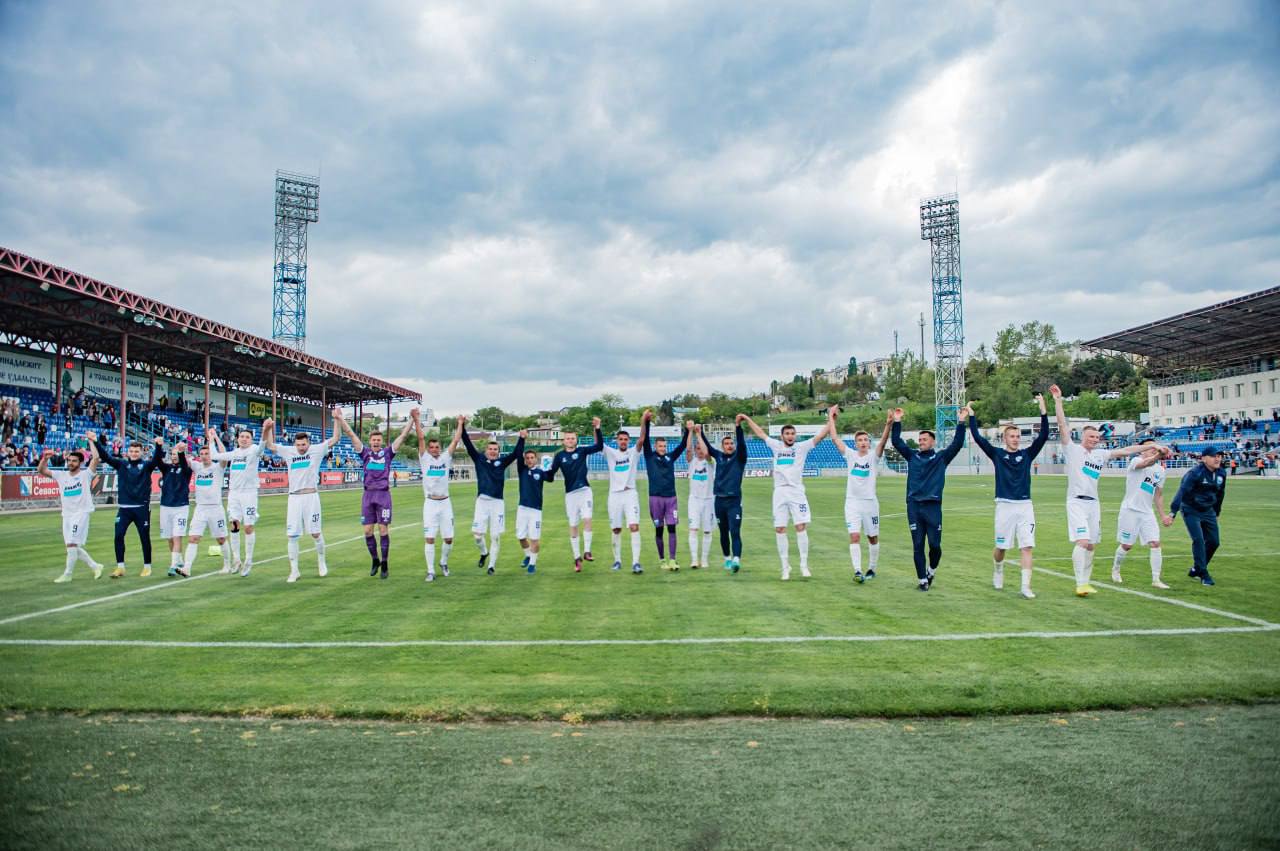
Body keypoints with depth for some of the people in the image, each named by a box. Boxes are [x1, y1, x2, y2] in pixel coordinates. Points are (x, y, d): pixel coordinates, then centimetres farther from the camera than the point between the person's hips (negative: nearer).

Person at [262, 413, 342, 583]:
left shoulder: (317, 450, -1)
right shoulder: (288, 451, 7)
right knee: (292, 536, 2)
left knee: (316, 533, 3)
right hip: (294, 498, 3)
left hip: (311, 496, -3)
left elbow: (336, 438, -4)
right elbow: (270, 445, 19)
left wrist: (336, 420, -12)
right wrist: (267, 429, 5)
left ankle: (321, 561, 26)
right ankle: (294, 571, 10)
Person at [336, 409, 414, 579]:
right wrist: (340, 418, 0)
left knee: (383, 530, 0)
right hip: (368, 495, 2)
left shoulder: (388, 452, 4)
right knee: (368, 531, 5)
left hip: (384, 495, -2)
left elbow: (403, 435, 1)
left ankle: (384, 564, 10)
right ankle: (375, 560, 24)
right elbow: (351, 434, 4)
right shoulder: (365, 452, 7)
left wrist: (412, 418, -5)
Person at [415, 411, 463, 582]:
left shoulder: (446, 458, 6)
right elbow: (420, 439, -5)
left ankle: (443, 562, 29)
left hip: (445, 502, 2)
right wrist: (416, 420, -11)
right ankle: (430, 571, 3)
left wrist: (460, 424, 7)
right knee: (429, 538, -4)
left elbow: (456, 440, 5)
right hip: (430, 503, -2)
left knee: (448, 538, 4)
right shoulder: (425, 458, 2)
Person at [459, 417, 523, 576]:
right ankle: (484, 553, 28)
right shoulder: (479, 459, 7)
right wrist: (462, 427, -7)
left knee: (495, 536, 2)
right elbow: (468, 445, 1)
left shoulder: (502, 462, 9)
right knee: (477, 533, -3)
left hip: (498, 502, 0)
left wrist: (522, 438, -9)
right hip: (482, 501, 0)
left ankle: (492, 565, 13)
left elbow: (516, 453, 2)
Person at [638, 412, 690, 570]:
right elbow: (644, 440, -7)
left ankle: (672, 560, -3)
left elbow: (683, 445, 5)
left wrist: (687, 430, -8)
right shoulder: (650, 456, 4)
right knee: (659, 529, 6)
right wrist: (646, 422, -17)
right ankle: (662, 559, 16)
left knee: (672, 528, -3)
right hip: (655, 497, -2)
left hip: (671, 497, 2)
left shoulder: (670, 457, 11)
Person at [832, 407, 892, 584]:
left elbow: (883, 442, -18)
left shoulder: (874, 456, -1)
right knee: (854, 536, -12)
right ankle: (857, 571, -13)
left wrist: (888, 425, -33)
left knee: (873, 537, 10)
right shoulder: (850, 455, 3)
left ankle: (872, 569, 26)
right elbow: (835, 438, 4)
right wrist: (831, 418, 4)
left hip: (870, 502, 0)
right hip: (852, 502, 0)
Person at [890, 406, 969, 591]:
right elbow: (896, 441, 9)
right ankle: (922, 579, 13)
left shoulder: (941, 457, 7)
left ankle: (931, 571, 26)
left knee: (935, 544, -2)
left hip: (933, 506, -1)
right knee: (917, 546, 3)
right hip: (914, 506, 2)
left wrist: (961, 421, -8)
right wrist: (897, 422, 1)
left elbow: (957, 443, -1)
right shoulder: (912, 456, 13)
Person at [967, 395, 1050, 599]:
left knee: (1027, 547, -6)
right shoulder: (997, 454, 3)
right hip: (1004, 506, -1)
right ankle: (998, 570, 38)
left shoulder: (1027, 454, 8)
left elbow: (1043, 436, -1)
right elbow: (978, 438, -5)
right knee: (1001, 547, 8)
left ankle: (1025, 587, -4)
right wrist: (971, 414, -7)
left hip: (1025, 506, 2)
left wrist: (1043, 410, -8)